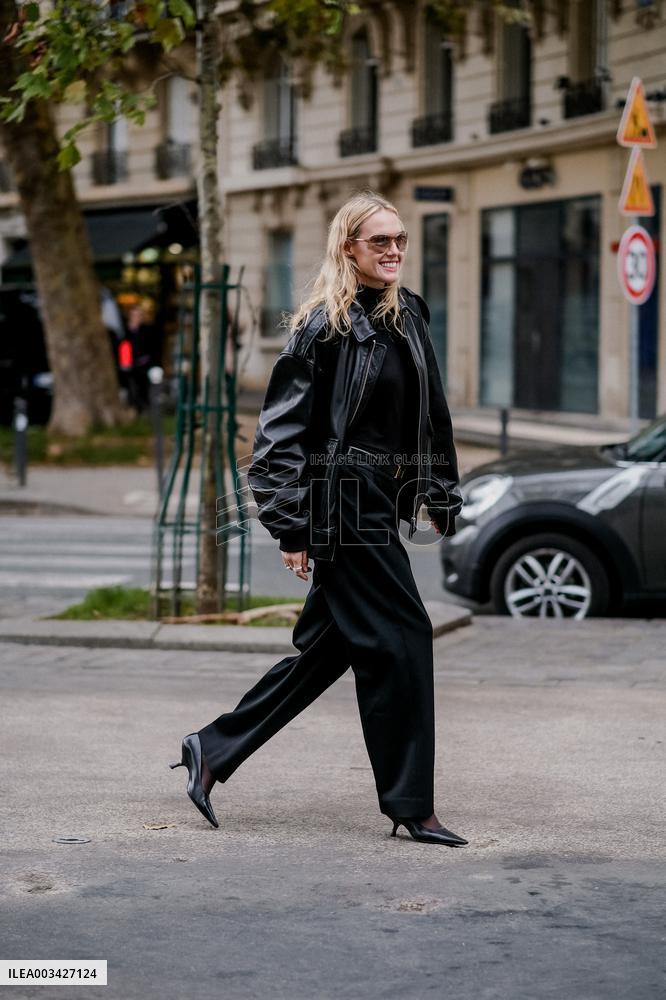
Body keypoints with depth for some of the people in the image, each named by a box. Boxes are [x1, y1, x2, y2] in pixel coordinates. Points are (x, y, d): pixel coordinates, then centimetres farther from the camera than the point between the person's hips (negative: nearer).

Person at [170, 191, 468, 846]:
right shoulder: (324, 325, -11)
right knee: (398, 638, -7)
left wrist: (439, 496, 19)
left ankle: (212, 751, 22)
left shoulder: (408, 315, 12)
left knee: (328, 646, 12)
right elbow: (285, 429, -12)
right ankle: (410, 804, 3)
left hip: (378, 504, 9)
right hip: (342, 503, -9)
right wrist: (293, 527, -14)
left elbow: (430, 415, 20)